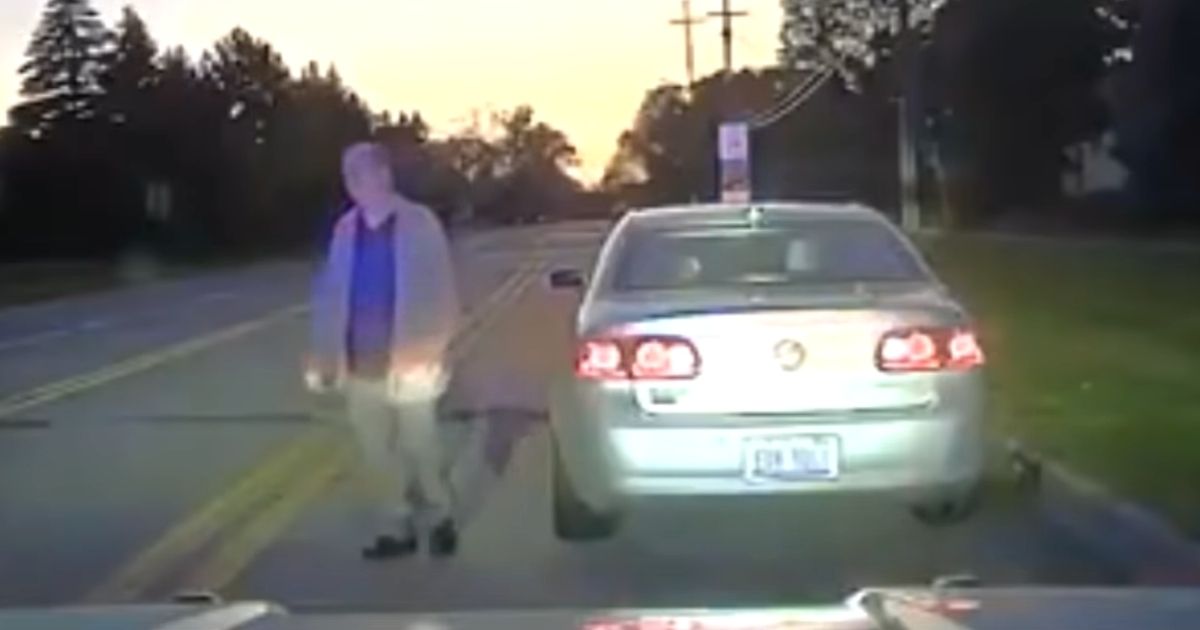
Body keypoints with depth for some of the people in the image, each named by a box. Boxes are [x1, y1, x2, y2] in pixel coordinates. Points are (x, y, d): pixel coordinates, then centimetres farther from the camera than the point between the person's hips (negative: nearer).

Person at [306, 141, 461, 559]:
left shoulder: (419, 224, -8)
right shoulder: (346, 228, 5)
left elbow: (440, 294, -9)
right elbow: (331, 294, 7)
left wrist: (428, 356, -14)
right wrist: (326, 355, 1)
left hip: (405, 364, -4)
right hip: (361, 365, 5)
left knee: (419, 447, 5)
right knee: (375, 451, 10)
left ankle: (440, 519, 27)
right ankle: (397, 527, 23)